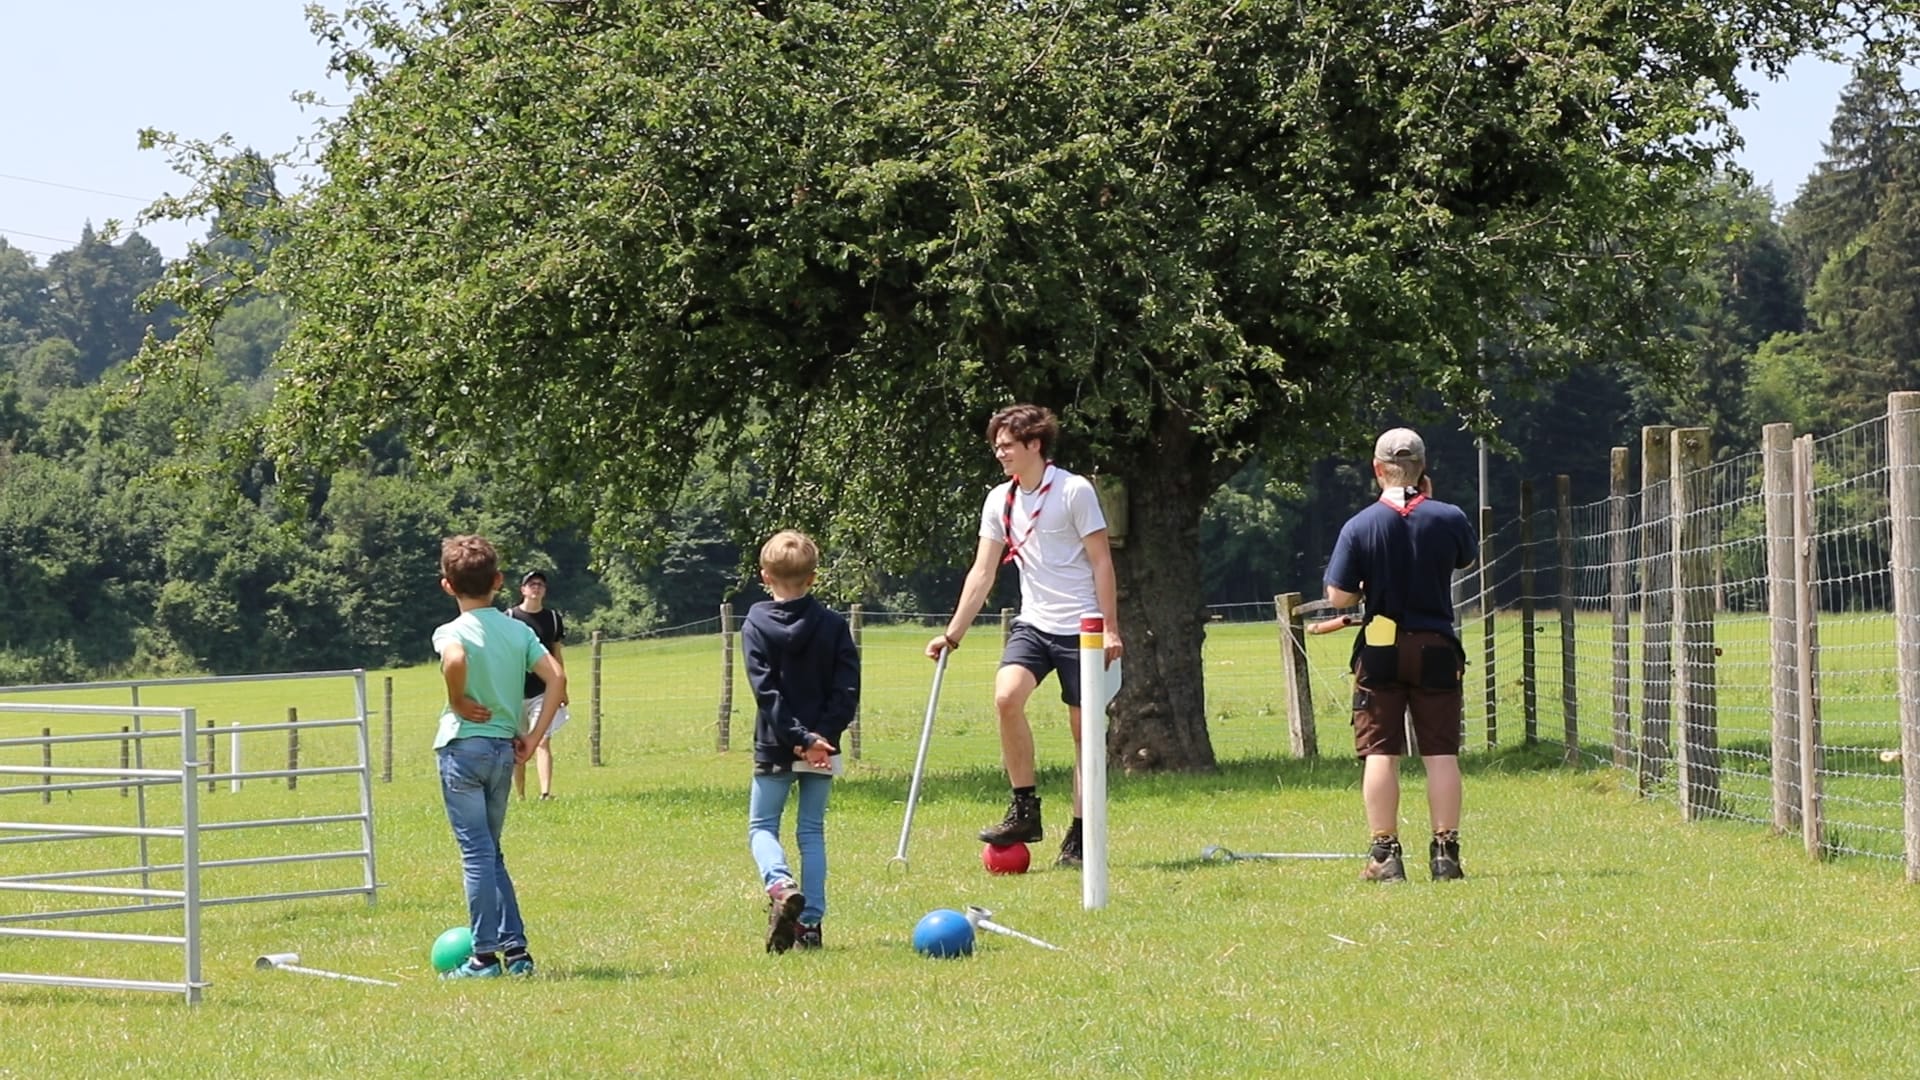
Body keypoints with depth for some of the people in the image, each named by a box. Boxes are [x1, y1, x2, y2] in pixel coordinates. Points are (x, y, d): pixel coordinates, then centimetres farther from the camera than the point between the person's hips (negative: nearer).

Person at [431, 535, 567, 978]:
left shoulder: (452, 632, -10)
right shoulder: (519, 631, 5)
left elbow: (455, 660, -34)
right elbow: (556, 678, -3)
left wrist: (458, 702, -16)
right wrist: (534, 736, 1)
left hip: (463, 746, -5)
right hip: (504, 749, 5)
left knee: (477, 853, -2)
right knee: (491, 853, 16)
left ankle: (485, 955, -1)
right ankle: (515, 949, 12)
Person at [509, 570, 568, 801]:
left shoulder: (553, 618, 9)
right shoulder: (509, 618, 1)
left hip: (543, 692, 1)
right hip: (514, 693, -1)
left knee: (543, 743, -13)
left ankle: (546, 793, -22)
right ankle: (520, 797, 14)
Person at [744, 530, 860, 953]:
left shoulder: (756, 625, -5)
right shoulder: (834, 625, 1)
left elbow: (766, 691, -13)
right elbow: (848, 687, -6)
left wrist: (799, 738, -15)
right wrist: (822, 736, -10)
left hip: (775, 749, -2)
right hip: (823, 749, 2)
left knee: (761, 827, 9)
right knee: (812, 831, 11)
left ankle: (780, 884, -20)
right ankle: (810, 922, 5)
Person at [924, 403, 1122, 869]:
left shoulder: (1075, 490, -8)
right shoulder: (1000, 500, 7)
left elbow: (1101, 561, -7)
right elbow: (982, 573, 11)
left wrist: (1111, 629, -12)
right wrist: (952, 634, 6)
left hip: (1081, 627, -4)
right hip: (1033, 623, 4)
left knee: (1084, 729, 0)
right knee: (1007, 695, -21)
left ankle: (1079, 838, 8)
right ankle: (1025, 811, -11)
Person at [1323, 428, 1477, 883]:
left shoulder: (1360, 525, -8)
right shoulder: (1450, 518, -4)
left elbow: (1339, 596, -7)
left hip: (1380, 650, -1)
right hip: (1436, 648, 1)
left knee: (1380, 752, 2)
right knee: (1442, 753, 4)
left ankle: (1384, 854, 1)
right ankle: (1445, 851, 3)